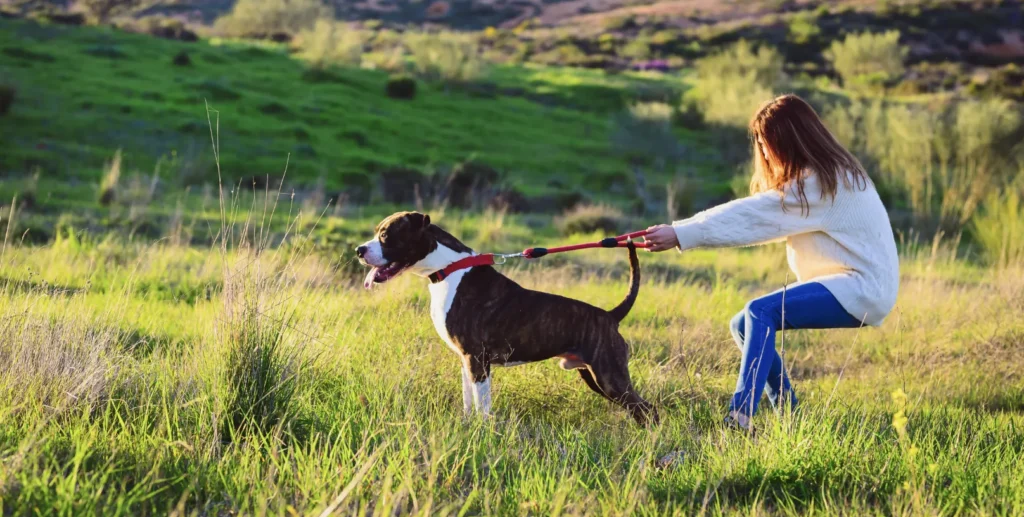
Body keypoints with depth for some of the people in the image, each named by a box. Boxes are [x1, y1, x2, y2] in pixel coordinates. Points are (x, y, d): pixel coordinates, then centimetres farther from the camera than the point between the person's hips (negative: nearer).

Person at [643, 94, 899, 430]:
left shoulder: (821, 183, -18)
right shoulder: (820, 176, 15)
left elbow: (751, 217, -22)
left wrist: (679, 235, -23)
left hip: (863, 288, -10)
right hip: (844, 281, 10)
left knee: (761, 312, -26)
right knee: (744, 325, 2)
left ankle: (739, 419, -33)